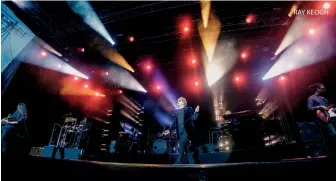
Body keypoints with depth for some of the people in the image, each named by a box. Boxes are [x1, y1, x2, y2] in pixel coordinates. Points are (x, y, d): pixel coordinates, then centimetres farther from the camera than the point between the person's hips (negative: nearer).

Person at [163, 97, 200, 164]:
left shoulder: (188, 109, 6)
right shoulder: (176, 111, 17)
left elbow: (194, 118, -4)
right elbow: (175, 123, 16)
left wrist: (196, 112, -23)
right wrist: (169, 130, 6)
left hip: (188, 132, -4)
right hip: (181, 133, 4)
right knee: (188, 151, 6)